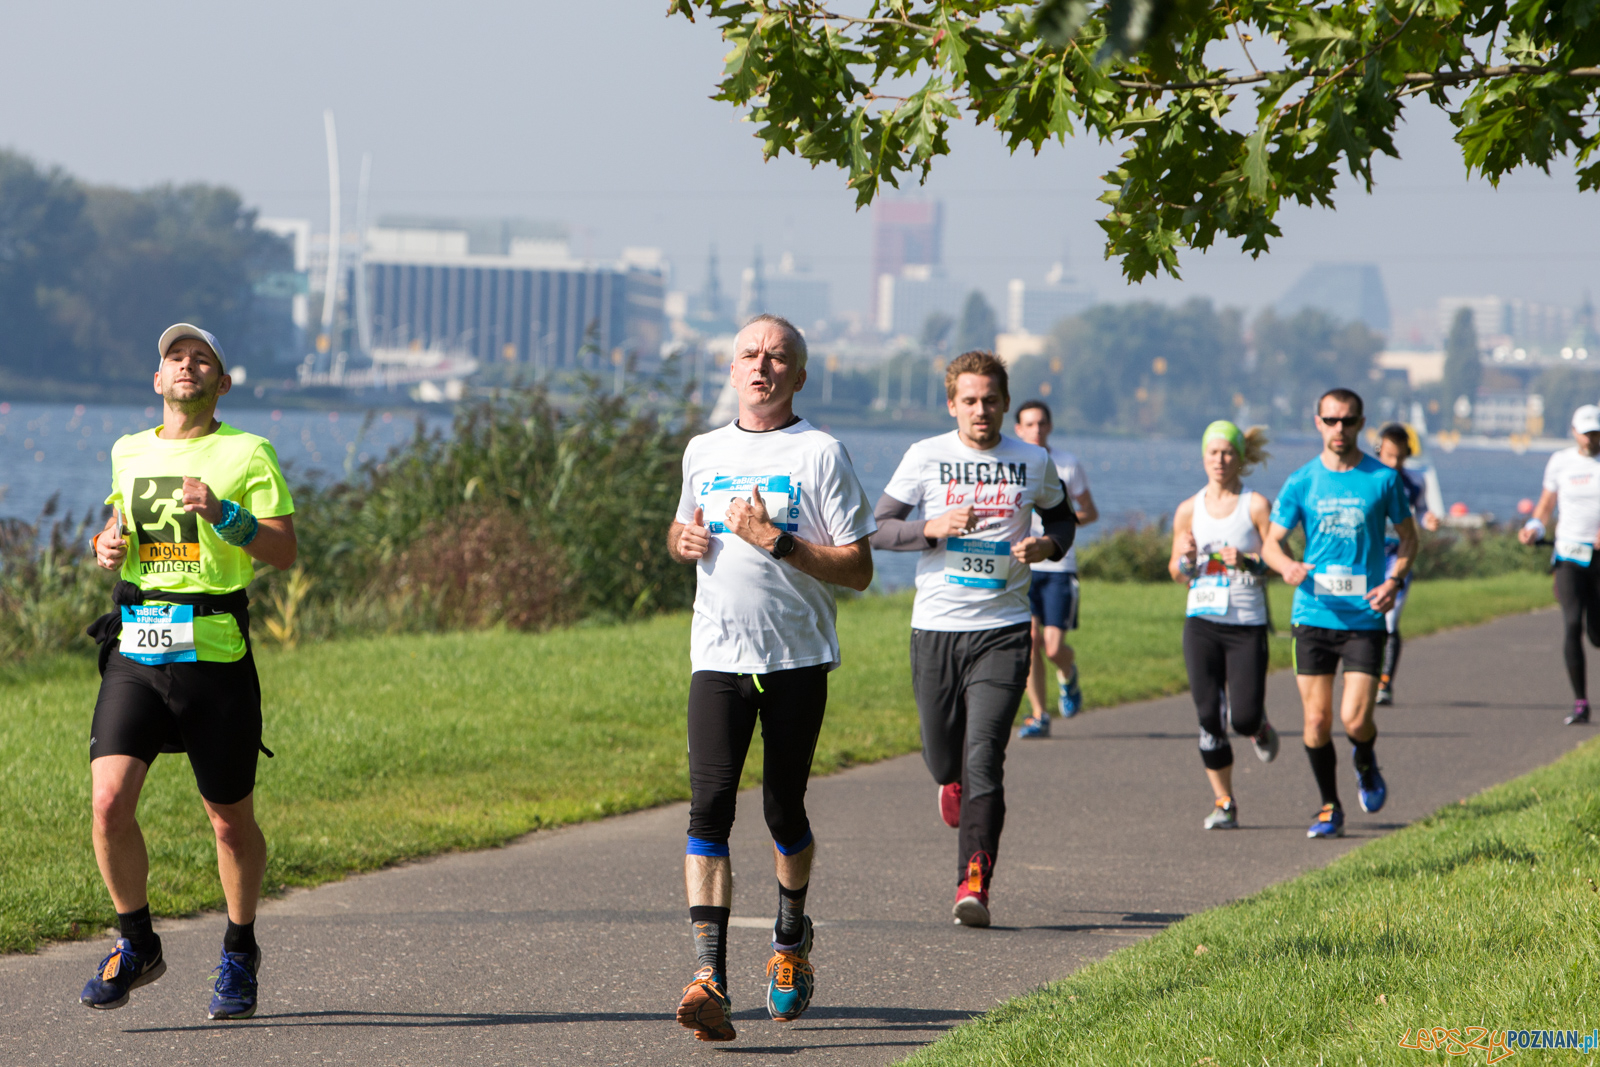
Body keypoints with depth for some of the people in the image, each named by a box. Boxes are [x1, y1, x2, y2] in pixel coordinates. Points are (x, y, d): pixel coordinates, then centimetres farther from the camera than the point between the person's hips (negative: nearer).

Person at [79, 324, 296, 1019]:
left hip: (213, 651, -3)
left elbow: (283, 552, -7)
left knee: (230, 820, 6)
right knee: (109, 800, -13)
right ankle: (136, 944, 6)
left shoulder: (248, 454, 0)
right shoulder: (129, 453, 14)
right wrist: (109, 544, 9)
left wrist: (223, 514, -22)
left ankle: (239, 954, 28)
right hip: (135, 651, 3)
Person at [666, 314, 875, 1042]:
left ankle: (791, 937, 37)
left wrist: (777, 542, -17)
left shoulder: (820, 454, -3)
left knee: (783, 810, 8)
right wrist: (683, 540, 5)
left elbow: (858, 570, -6)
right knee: (710, 803, -13)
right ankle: (709, 977, -21)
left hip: (797, 660, -2)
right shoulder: (703, 452, 12)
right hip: (719, 659, 2)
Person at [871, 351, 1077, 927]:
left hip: (1001, 629, -1)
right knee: (942, 756, 10)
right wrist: (932, 528, -15)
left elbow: (1062, 517, 21)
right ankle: (954, 785, 49)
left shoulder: (1034, 463, 4)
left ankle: (974, 881, -14)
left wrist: (1047, 545, -2)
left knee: (984, 757, -14)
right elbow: (879, 528, 3)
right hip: (935, 626, 1)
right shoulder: (926, 457, 1)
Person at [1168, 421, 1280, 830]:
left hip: (1247, 626, -3)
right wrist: (1185, 557, -7)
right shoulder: (1189, 510, 8)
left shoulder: (1256, 506, -2)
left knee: (1244, 718, -8)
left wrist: (1248, 563, -22)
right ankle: (1223, 803, 10)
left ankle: (1260, 730, 31)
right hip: (1201, 623, 3)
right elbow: (1176, 572, 15)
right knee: (1209, 717, -3)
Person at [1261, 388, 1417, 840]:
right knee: (1317, 719, 1)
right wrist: (1286, 566, -17)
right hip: (1313, 614, 2)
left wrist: (1394, 581, -8)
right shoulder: (1301, 482, 3)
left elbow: (1408, 537, 10)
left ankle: (1365, 764, 25)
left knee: (1355, 719, -10)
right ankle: (1329, 807, 19)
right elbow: (1270, 543, 6)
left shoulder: (1383, 479, 0)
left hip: (1364, 617, -1)